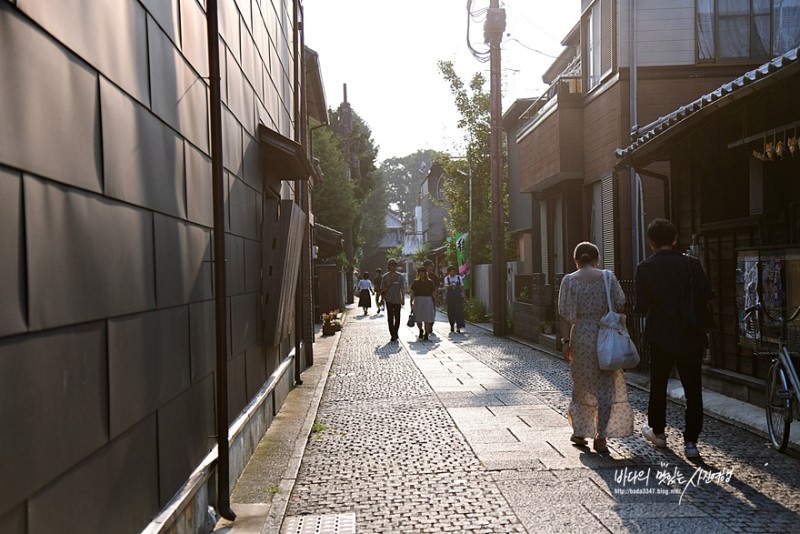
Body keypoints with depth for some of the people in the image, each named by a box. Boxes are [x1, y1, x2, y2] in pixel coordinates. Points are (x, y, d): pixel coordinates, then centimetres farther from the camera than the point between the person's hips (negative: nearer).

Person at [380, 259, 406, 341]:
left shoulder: (400, 276, 2)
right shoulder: (385, 277, 2)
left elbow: (402, 289, -1)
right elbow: (382, 290, 8)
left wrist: (403, 299, -7)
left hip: (398, 300, 1)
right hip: (389, 300, -1)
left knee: (397, 317, 8)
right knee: (390, 318, -4)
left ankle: (395, 333, 25)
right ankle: (392, 335, 0)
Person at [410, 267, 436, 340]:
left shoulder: (430, 282, 5)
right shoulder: (416, 282, 8)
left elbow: (433, 294, 8)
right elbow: (412, 294, 7)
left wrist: (434, 304, 6)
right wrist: (411, 303, -2)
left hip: (428, 301, -1)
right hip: (418, 302, 1)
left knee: (427, 320, -4)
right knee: (418, 320, 2)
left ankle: (426, 334, 4)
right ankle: (421, 330, 30)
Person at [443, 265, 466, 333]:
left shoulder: (459, 278, 6)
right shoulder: (446, 278, 3)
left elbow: (462, 287, 10)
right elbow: (446, 286, -14)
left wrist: (463, 295, 5)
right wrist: (450, 285, -35)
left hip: (458, 296, 0)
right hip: (450, 297, 1)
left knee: (458, 311, -11)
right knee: (450, 312, 5)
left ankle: (458, 327, -15)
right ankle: (452, 325, 25)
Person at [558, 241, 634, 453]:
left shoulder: (569, 280, -3)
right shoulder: (608, 277, 0)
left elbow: (566, 314, -7)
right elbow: (620, 305, -2)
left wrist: (566, 342, -4)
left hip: (581, 337, 0)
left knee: (582, 385, 15)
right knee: (606, 386, 6)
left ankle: (580, 432, 24)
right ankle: (600, 437, 3)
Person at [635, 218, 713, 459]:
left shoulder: (645, 268, -9)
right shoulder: (691, 264, -5)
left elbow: (642, 307, -10)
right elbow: (707, 298, -5)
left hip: (661, 337, 0)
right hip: (691, 337, 0)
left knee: (658, 385, 18)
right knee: (693, 390, 6)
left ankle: (657, 431, 33)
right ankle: (690, 441, 6)